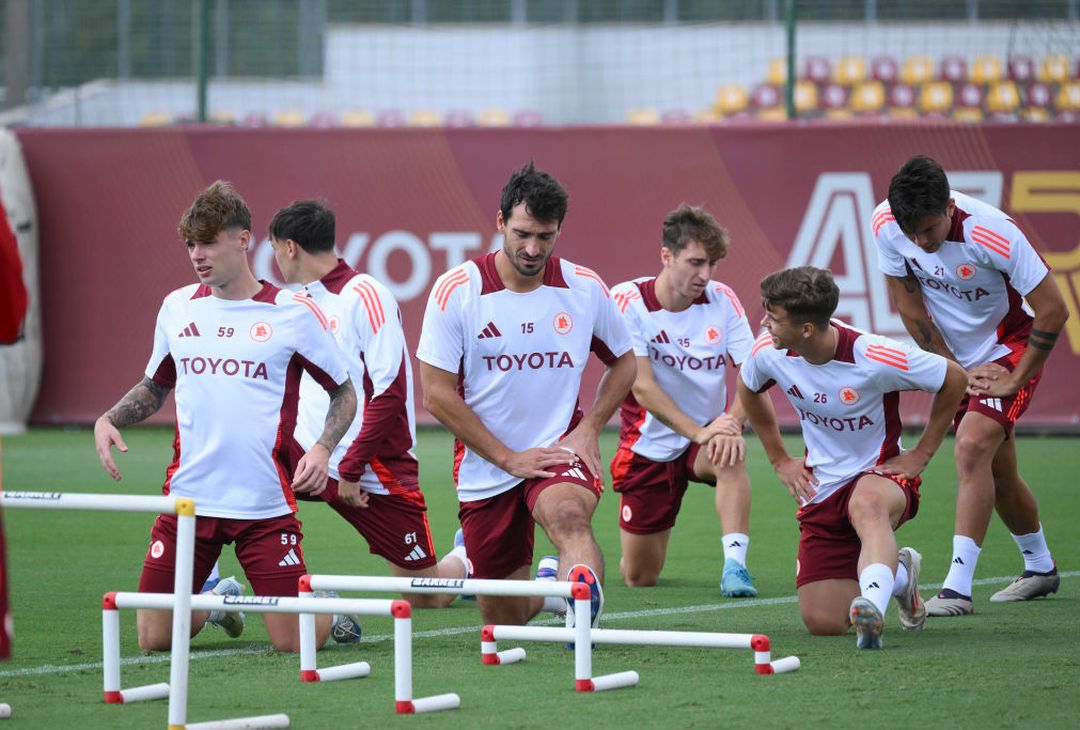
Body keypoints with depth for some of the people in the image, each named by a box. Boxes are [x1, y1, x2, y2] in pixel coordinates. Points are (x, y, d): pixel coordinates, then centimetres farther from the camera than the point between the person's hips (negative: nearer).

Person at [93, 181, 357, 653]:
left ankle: (329, 608, 29)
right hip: (188, 498, 4)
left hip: (265, 504, -4)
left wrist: (322, 448, -13)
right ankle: (221, 599, 32)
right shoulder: (177, 307, 8)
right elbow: (154, 387, 23)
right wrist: (108, 420, 4)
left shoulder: (293, 313, -4)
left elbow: (344, 392, 5)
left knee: (293, 640, -7)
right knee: (154, 638, 0)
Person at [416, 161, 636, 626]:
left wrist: (588, 428, -2)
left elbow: (623, 362, 15)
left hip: (559, 452, 0)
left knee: (568, 516, -36)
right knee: (504, 620, 7)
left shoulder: (585, 288, -1)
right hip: (485, 473, 0)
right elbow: (437, 394, -8)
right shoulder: (456, 291, -9)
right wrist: (508, 458, -11)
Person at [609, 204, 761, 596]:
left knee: (730, 456, -37)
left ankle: (735, 564, -33)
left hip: (708, 434, 1)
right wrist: (697, 431, -32)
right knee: (639, 577, 2)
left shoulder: (723, 300, -7)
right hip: (650, 445, -1)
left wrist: (731, 424, -33)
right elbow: (643, 387, -22)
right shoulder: (628, 300, -16)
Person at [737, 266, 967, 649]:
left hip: (880, 474, -5)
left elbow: (954, 378, -8)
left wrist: (921, 454, -5)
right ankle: (896, 574, 26)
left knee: (867, 505, -45)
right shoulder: (768, 352, -9)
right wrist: (779, 459, 16)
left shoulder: (872, 357, -23)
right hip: (822, 488, 5)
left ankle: (872, 610, -61)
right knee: (823, 622, -4)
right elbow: (748, 389, 18)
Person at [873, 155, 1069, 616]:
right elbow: (908, 304, -5)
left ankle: (958, 587, -28)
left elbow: (1053, 310, -23)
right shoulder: (886, 225, -19)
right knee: (996, 472, 13)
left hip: (1011, 349, -6)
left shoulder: (993, 233, -32)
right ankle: (1040, 568, 37)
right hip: (959, 357, 6)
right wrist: (953, 369, -6)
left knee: (972, 448, -24)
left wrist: (1015, 380, -17)